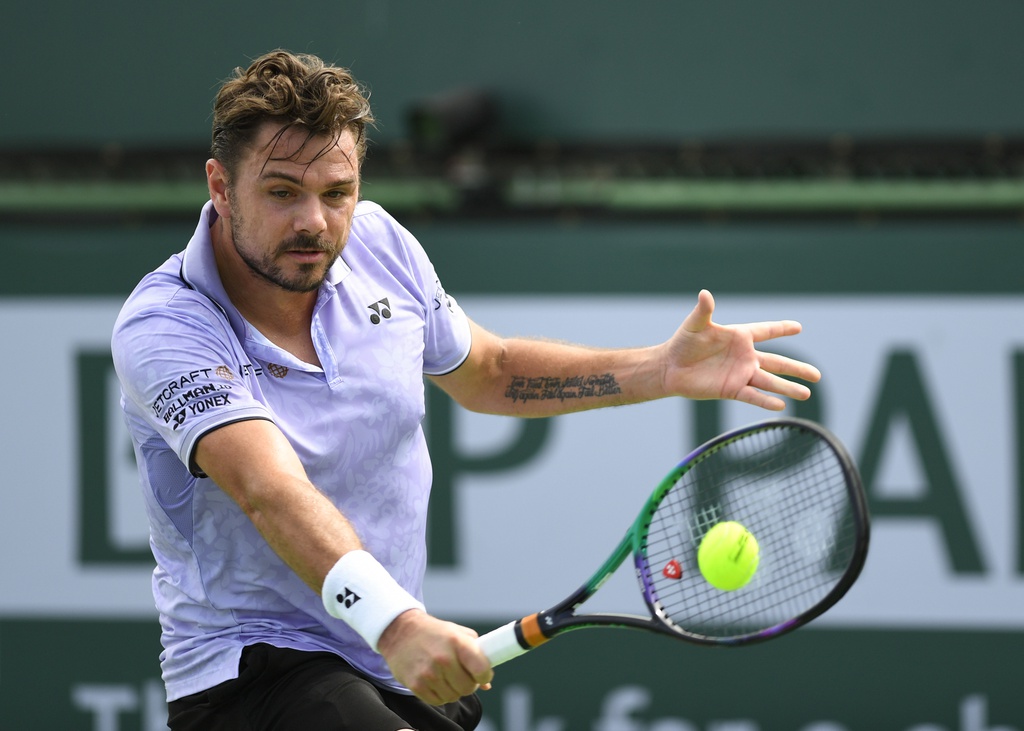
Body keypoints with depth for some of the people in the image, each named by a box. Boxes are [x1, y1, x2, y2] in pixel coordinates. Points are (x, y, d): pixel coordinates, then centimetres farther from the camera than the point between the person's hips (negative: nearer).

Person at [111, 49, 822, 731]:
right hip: (248, 673, -9)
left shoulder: (380, 243, 0)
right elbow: (272, 493, -35)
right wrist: (393, 625, -50)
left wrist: (661, 370, 7)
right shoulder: (161, 331, -20)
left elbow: (487, 372, 19)